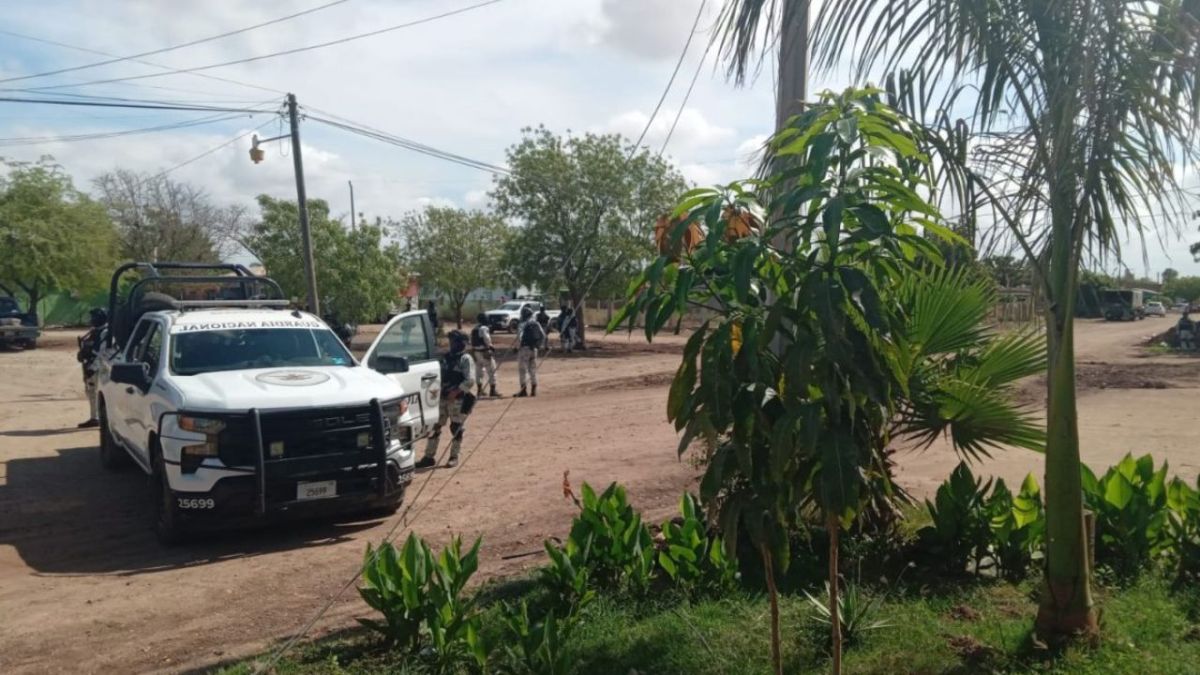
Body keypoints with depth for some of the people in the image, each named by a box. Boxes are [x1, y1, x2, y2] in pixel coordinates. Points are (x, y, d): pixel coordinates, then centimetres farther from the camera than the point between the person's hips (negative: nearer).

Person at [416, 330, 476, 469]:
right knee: (434, 426, 7)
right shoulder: (445, 357, 13)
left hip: (458, 399, -7)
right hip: (442, 398, 7)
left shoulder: (465, 359, -8)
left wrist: (456, 392, -22)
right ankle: (429, 456, 14)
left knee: (456, 428, 1)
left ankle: (454, 457, 13)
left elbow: (470, 380, -16)